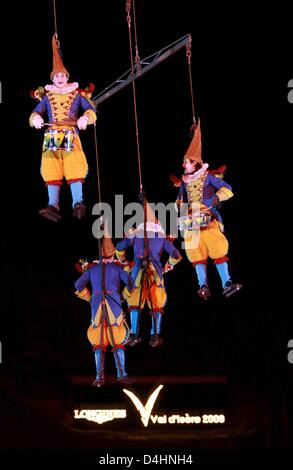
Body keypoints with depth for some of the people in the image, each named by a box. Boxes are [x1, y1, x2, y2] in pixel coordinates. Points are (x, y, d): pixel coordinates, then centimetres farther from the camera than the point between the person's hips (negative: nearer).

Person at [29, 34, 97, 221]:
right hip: (51, 136, 2)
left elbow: (91, 110, 6)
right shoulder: (47, 96, 21)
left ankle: (78, 203, -22)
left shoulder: (77, 94, 15)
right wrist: (36, 118, -13)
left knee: (74, 169, -15)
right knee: (52, 171, -7)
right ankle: (53, 206, -14)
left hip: (71, 136, -2)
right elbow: (36, 113, 12)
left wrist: (86, 118, -17)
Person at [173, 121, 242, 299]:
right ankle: (204, 286, 0)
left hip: (209, 220, -5)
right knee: (197, 254, 0)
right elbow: (182, 197, 31)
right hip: (191, 222, 5)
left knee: (219, 251, -9)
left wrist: (216, 199, -19)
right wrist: (179, 205, 12)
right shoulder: (185, 181, 15)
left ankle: (227, 284, -8)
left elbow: (227, 189, -5)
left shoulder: (208, 176, -1)